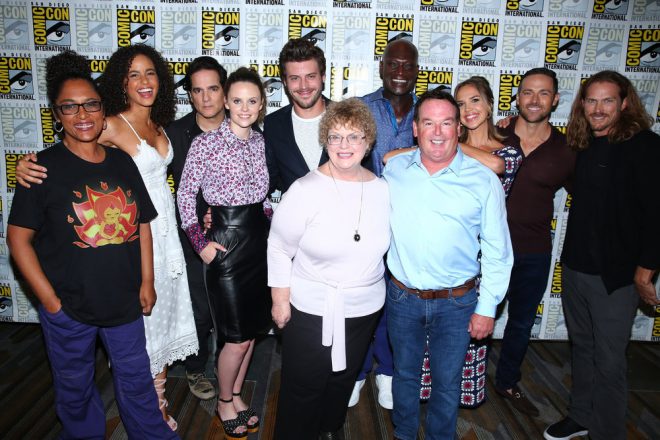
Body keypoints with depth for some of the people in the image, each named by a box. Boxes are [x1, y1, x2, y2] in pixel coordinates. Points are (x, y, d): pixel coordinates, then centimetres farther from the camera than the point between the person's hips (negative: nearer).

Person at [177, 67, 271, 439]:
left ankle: (236, 396, 35)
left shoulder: (259, 140, 6)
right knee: (238, 336, 2)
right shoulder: (205, 143, -11)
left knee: (251, 328, 14)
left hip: (260, 237, 6)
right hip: (226, 241, -6)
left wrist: (266, 218, 6)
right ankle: (224, 403, 28)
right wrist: (200, 242, -9)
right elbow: (185, 194, -6)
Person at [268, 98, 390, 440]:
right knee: (302, 388, 12)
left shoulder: (382, 189, -3)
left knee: (344, 379, 25)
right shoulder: (306, 190, -17)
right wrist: (280, 300, -8)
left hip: (365, 309, 5)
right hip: (311, 311, -4)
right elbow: (279, 248, -10)